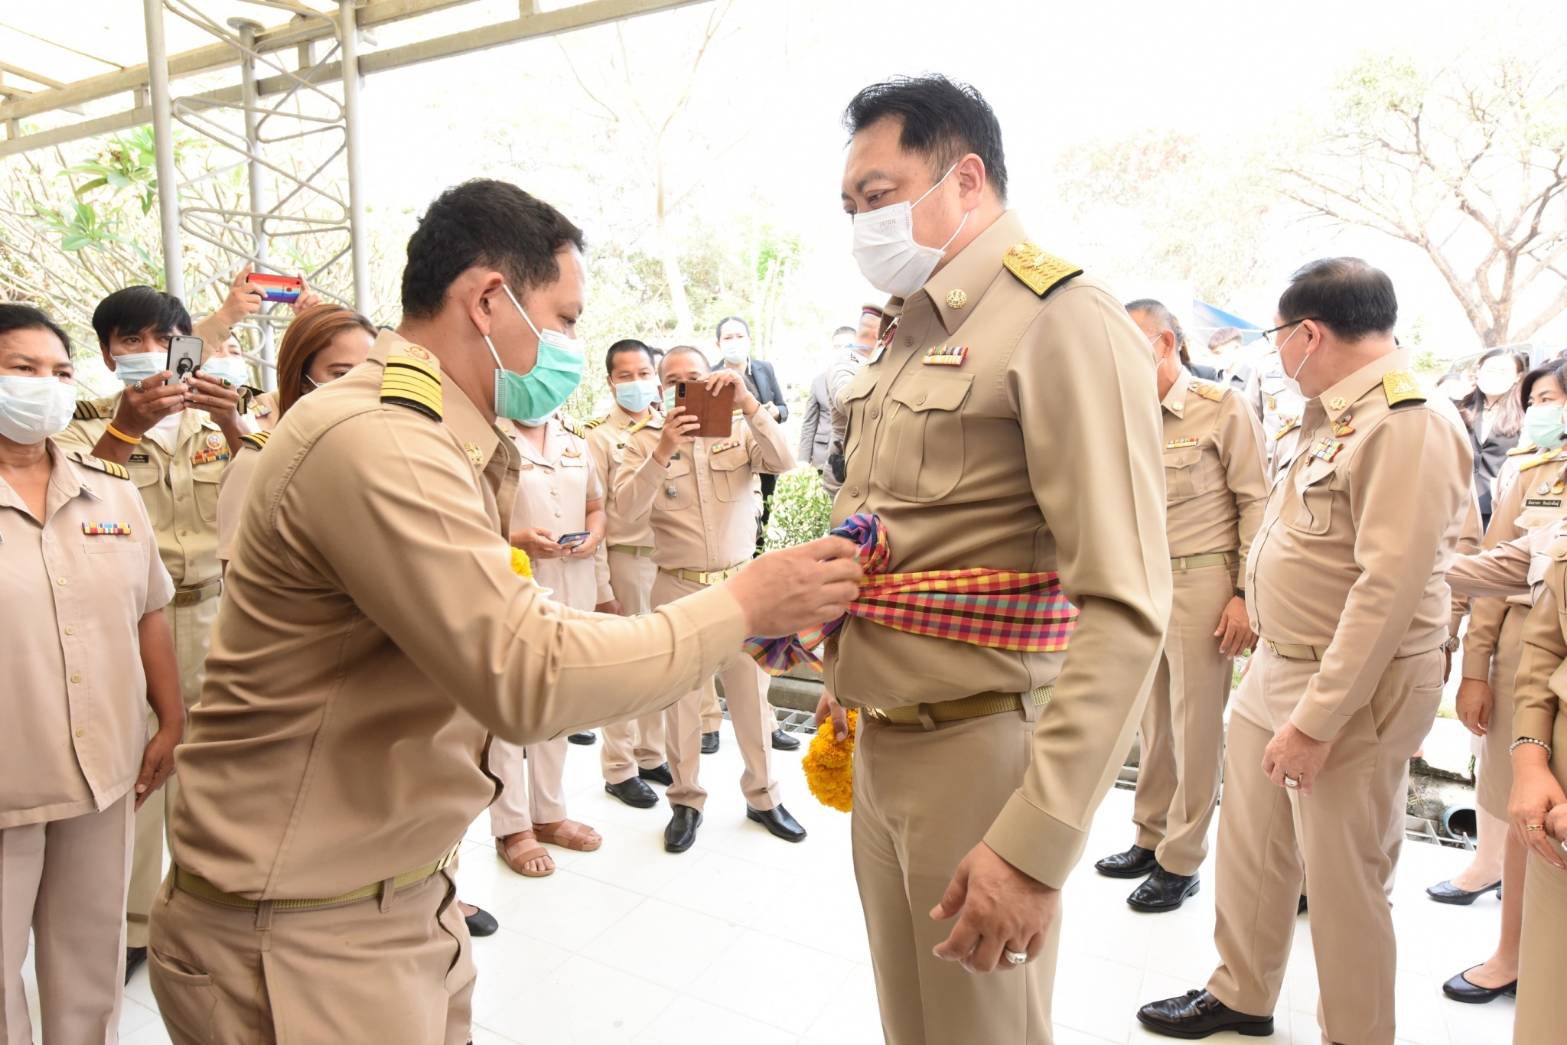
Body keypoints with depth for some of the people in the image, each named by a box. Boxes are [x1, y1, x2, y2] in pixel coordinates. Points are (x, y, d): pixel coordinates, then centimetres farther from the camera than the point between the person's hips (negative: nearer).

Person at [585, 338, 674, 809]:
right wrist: (600, 585, -10)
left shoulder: (670, 429, 8)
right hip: (627, 558, -4)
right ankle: (619, 769, 19)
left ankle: (651, 754, 28)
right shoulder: (599, 436, -5)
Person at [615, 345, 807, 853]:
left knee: (751, 691, 10)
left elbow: (784, 461, -15)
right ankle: (685, 801, 25)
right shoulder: (645, 442, 0)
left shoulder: (740, 432, 2)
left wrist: (748, 402, -24)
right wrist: (663, 451, -26)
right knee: (680, 697, 9)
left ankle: (762, 795, 27)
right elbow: (626, 509, -13)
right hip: (677, 587, 0)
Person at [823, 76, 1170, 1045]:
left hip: (978, 751, -7)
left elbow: (1126, 611, -22)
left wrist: (1037, 845, -24)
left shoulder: (1064, 321, -14)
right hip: (878, 746, 8)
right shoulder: (903, 337, 12)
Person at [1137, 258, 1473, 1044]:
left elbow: (1389, 589, -24)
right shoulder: (1334, 416, 11)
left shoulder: (1408, 424, -18)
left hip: (1352, 691, -9)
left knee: (1344, 885, 7)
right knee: (1248, 850, 18)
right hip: (1274, 670, 9)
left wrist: (1317, 718, -23)